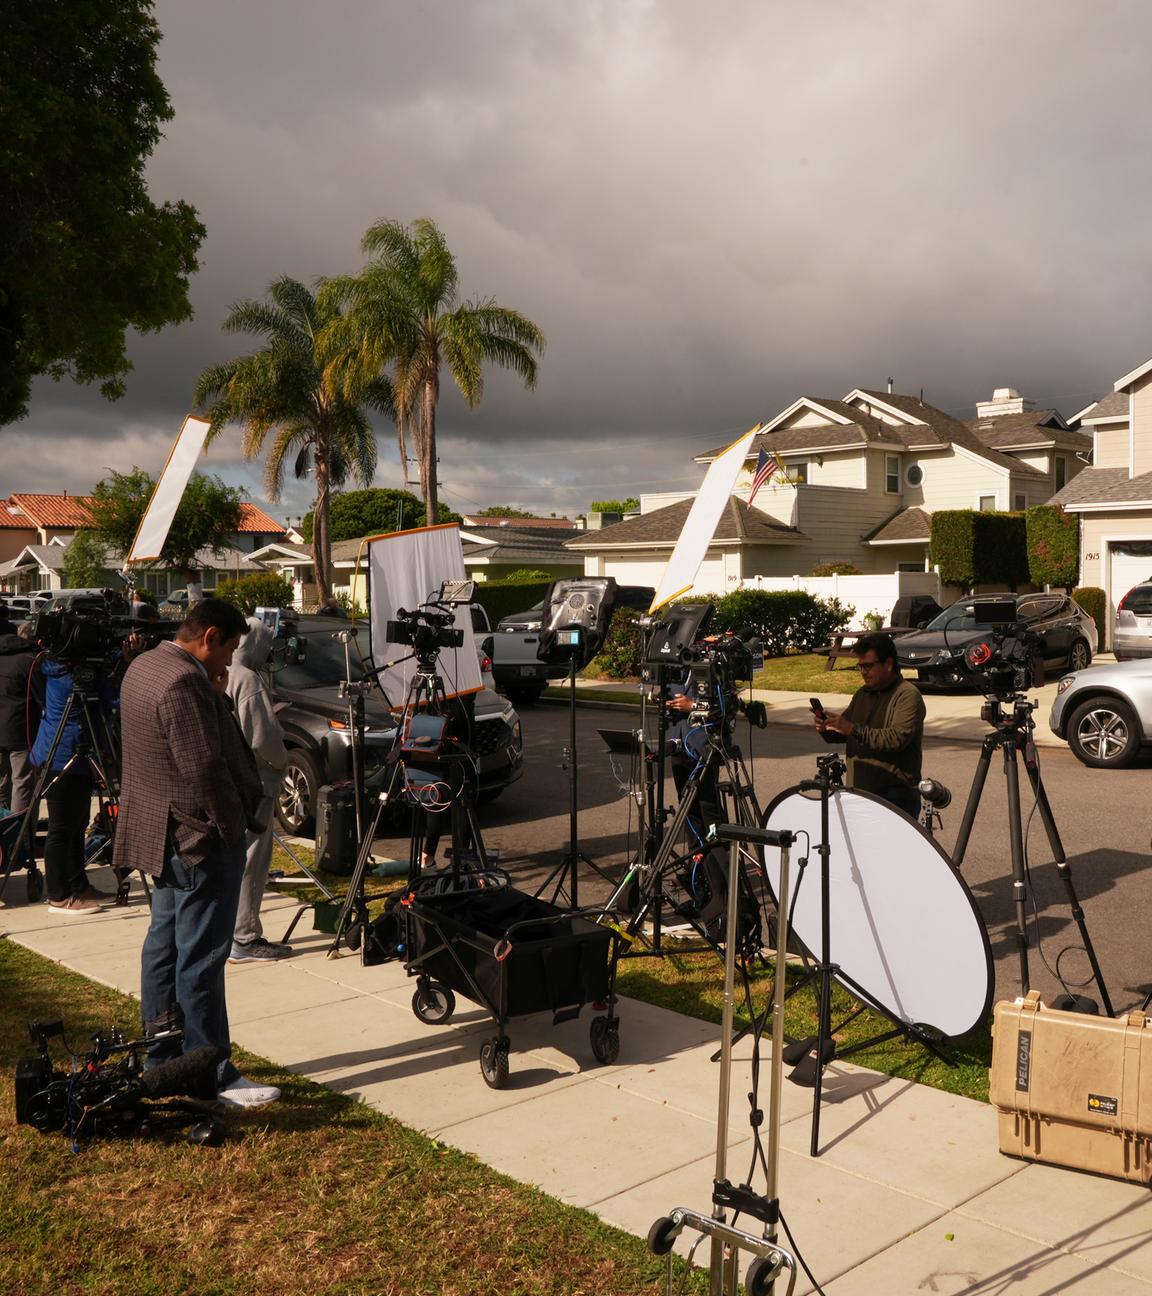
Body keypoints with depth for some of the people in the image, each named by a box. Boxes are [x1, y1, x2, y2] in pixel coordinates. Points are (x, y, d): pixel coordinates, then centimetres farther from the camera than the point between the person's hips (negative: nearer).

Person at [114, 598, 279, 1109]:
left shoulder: (143, 666, 10)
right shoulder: (184, 682, -23)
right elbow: (206, 767, -26)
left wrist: (216, 698, 4)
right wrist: (235, 822, -15)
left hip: (161, 835, 11)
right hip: (200, 838, -11)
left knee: (164, 943, 17)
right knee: (201, 960, -4)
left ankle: (158, 1060, 28)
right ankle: (213, 1076, 3)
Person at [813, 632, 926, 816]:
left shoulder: (908, 695, -10)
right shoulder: (863, 694, 15)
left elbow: (898, 739, -23)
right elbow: (842, 734, 19)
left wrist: (854, 730, -26)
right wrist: (827, 727, -4)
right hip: (859, 793, 7)